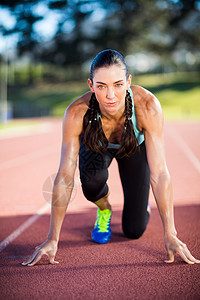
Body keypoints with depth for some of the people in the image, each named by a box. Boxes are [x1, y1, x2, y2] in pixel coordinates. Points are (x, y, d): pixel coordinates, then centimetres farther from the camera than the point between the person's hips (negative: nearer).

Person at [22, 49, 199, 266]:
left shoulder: (148, 106, -41)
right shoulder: (77, 113, -39)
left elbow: (159, 173, -39)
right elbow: (65, 177, -35)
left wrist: (170, 236, -40)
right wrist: (52, 240, -34)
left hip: (135, 146, 0)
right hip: (96, 145, 0)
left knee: (134, 231, -4)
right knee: (93, 181, -34)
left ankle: (141, 204, 33)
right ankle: (103, 208, 3)